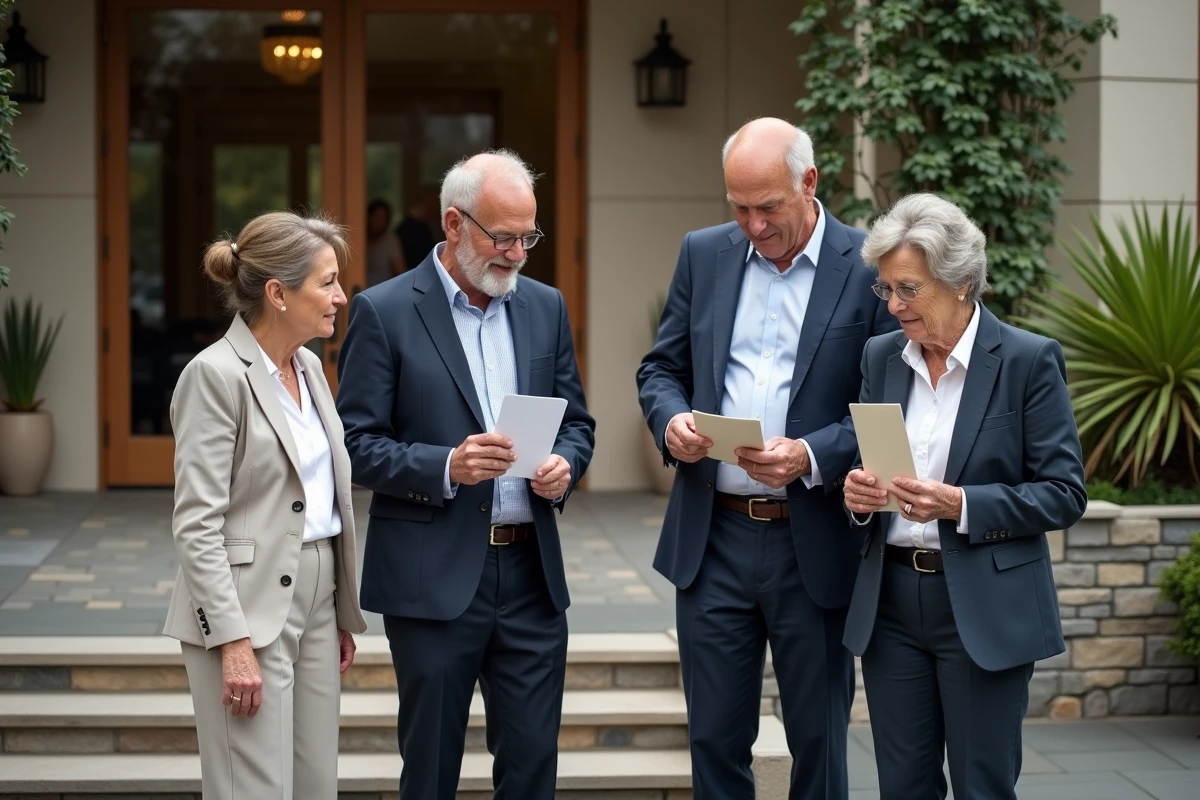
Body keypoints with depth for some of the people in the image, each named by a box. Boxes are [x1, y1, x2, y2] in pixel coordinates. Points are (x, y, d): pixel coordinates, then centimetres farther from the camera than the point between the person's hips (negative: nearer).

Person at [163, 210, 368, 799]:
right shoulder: (216, 374, -13)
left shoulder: (309, 367, 11)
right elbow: (197, 525, -16)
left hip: (316, 600, 8)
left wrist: (342, 614, 16)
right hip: (249, 607, -8)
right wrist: (233, 641, -20)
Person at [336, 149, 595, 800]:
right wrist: (446, 466, -22)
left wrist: (564, 465, -7)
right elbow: (356, 444, -7)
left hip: (532, 574, 4)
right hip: (433, 577, -4)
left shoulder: (545, 307, 10)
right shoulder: (384, 312, -5)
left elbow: (576, 422, 16)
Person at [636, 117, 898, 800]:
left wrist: (811, 457, -22)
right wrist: (671, 420, -9)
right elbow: (662, 368, 13)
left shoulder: (871, 269, -6)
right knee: (715, 737, 9)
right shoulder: (704, 255, 7)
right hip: (713, 538, 3)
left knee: (819, 740, 9)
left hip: (815, 545, -3)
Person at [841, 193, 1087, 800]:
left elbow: (1064, 494, -9)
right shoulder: (881, 357, 8)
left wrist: (960, 505, -21)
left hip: (985, 608, -5)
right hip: (892, 604, 5)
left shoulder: (1028, 360, -7)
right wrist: (859, 493, -7)